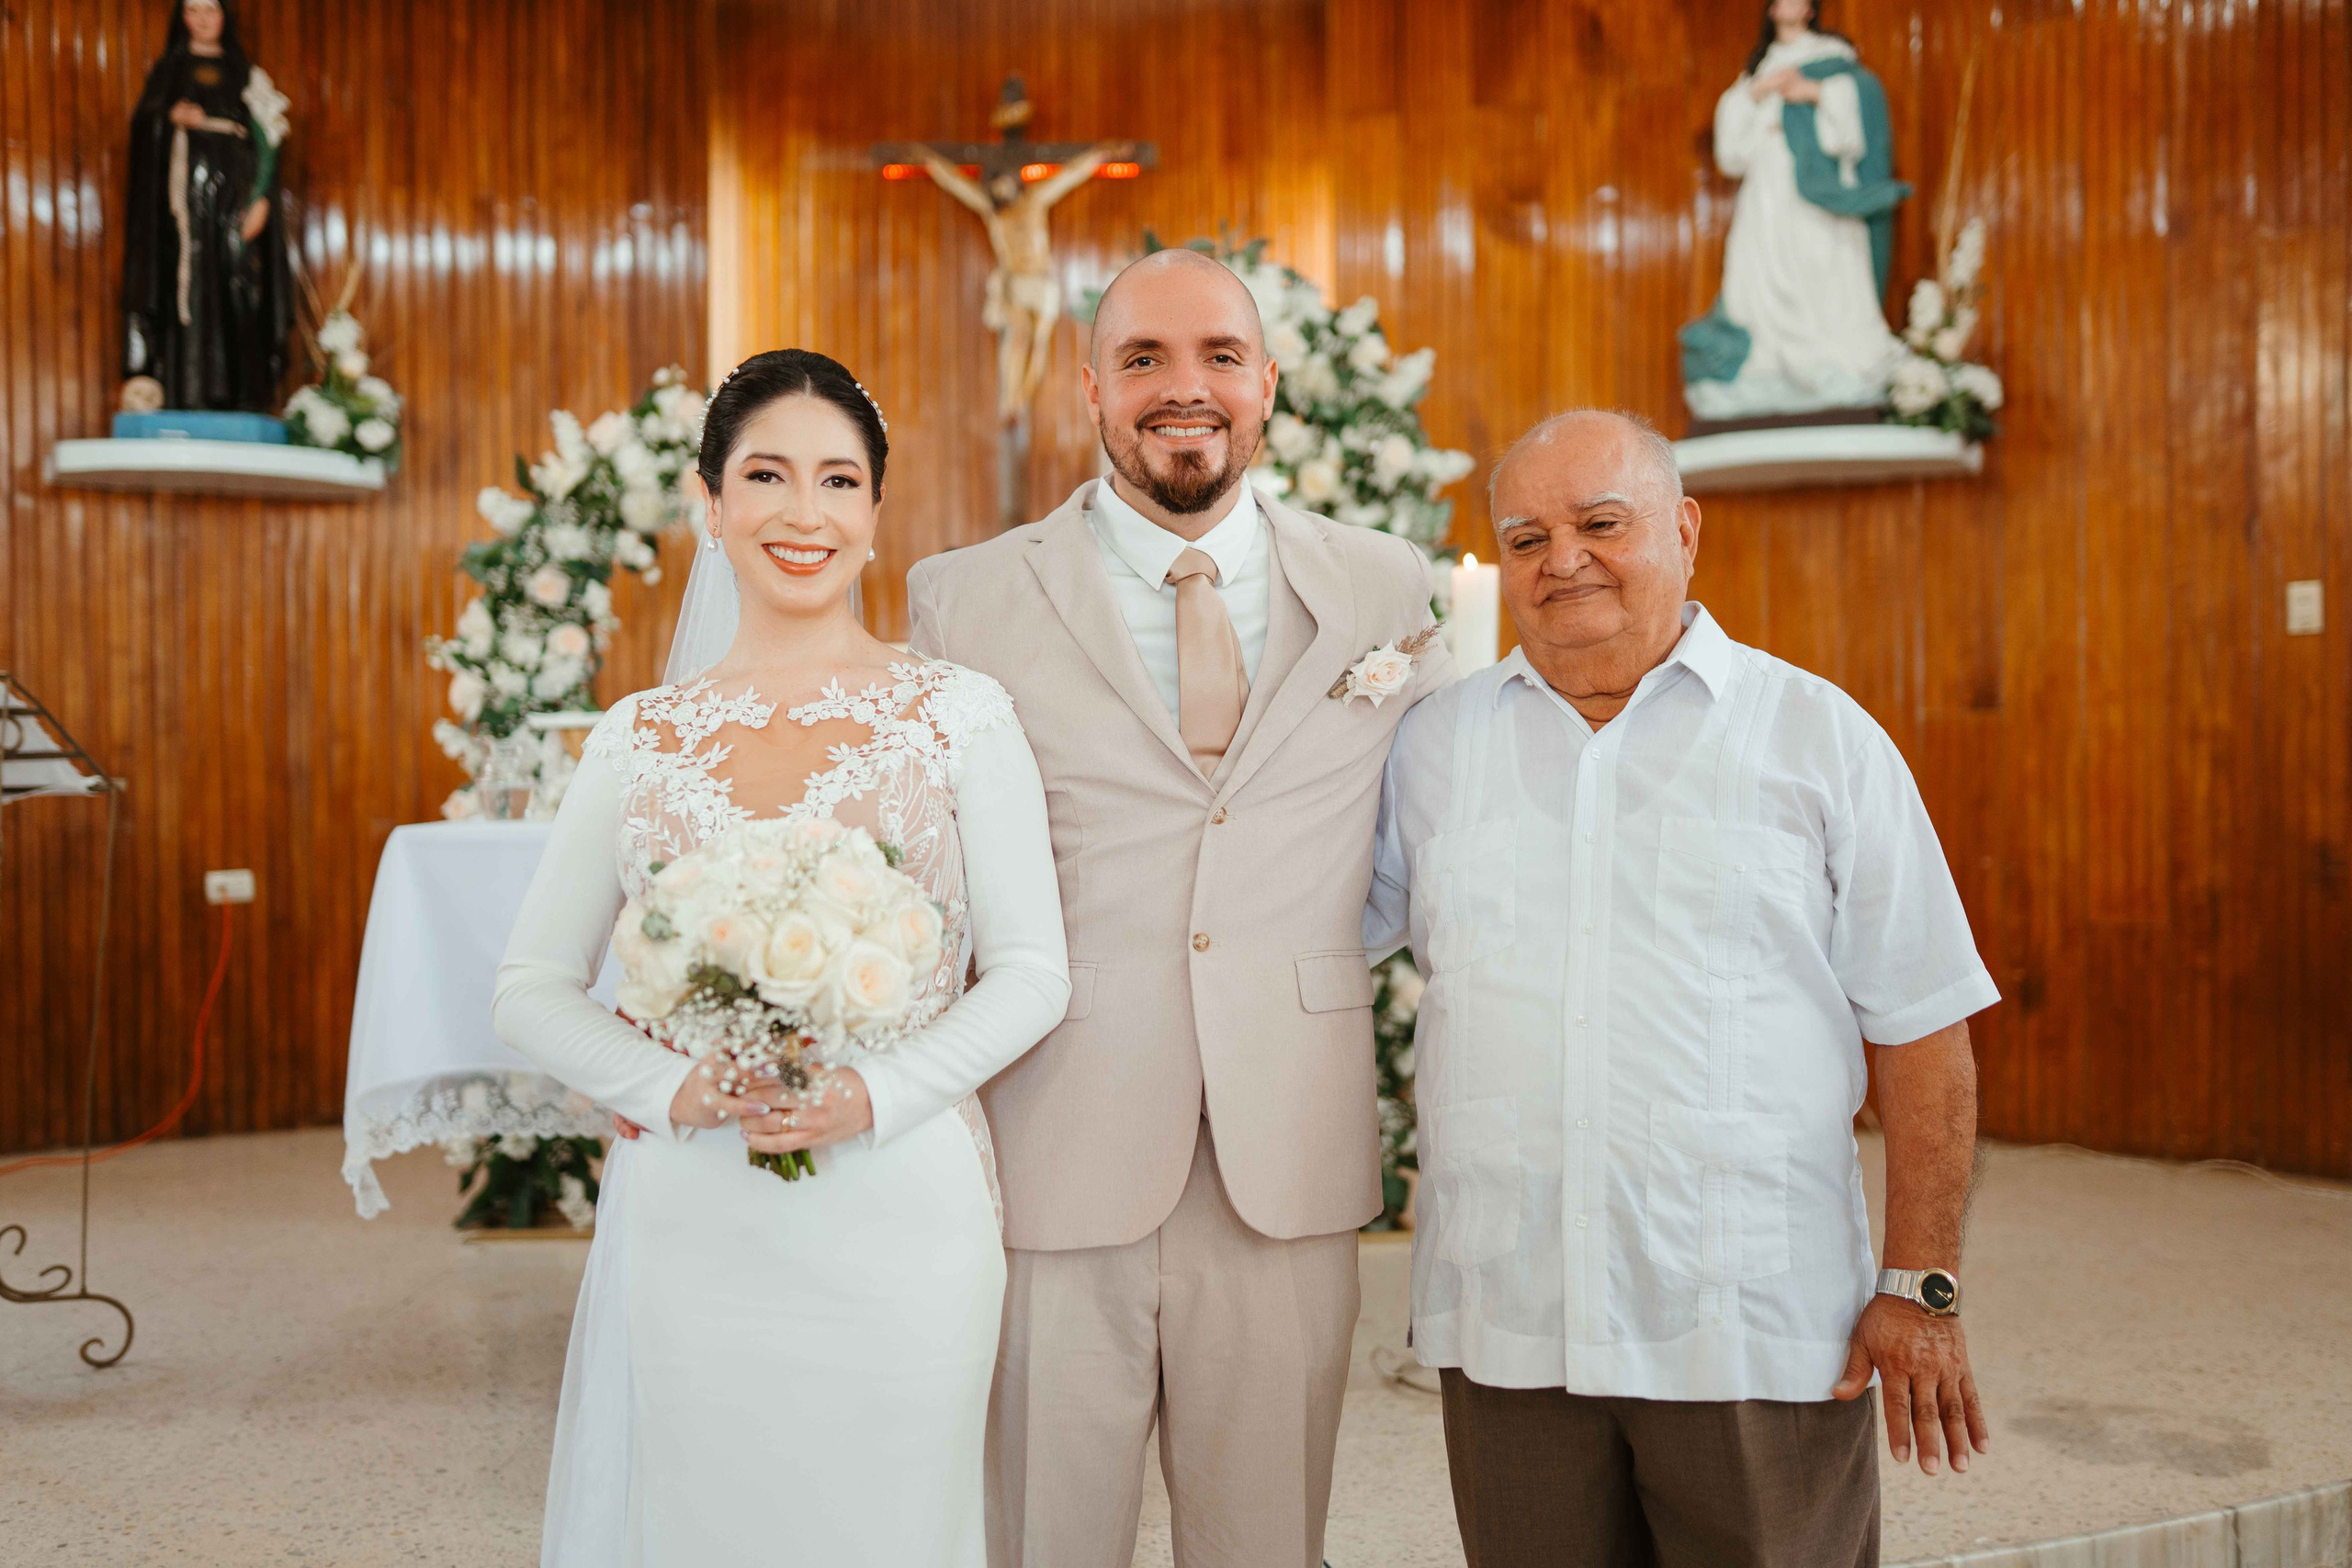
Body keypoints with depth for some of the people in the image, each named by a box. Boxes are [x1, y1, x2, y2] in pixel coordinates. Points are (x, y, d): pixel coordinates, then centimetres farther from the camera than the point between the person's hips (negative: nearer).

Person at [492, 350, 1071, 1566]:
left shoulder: (960, 715, 0)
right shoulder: (640, 738, 5)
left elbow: (1032, 972, -1)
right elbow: (529, 990, 7)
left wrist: (875, 1096, -15)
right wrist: (670, 1090, -10)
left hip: (900, 1222, -1)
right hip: (691, 1227, 2)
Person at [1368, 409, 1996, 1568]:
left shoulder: (1820, 739, 2)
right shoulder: (1435, 746, 9)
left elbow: (1922, 1030, 0)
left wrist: (1922, 1286, -4)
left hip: (1758, 1332, -2)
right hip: (1508, 1329, 2)